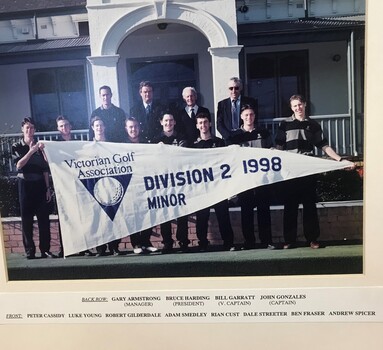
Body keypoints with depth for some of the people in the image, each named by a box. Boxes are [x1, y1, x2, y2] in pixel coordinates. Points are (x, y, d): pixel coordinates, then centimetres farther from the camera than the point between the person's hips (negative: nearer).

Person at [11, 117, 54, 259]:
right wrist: (31, 150, -17)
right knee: (27, 219, 1)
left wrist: (48, 188, 3)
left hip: (40, 185, 1)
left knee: (44, 218, -1)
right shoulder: (17, 146, 5)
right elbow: (19, 164, -10)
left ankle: (45, 250, 5)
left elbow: (45, 169, 7)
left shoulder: (40, 145, 9)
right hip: (25, 185, -1)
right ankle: (30, 251, 6)